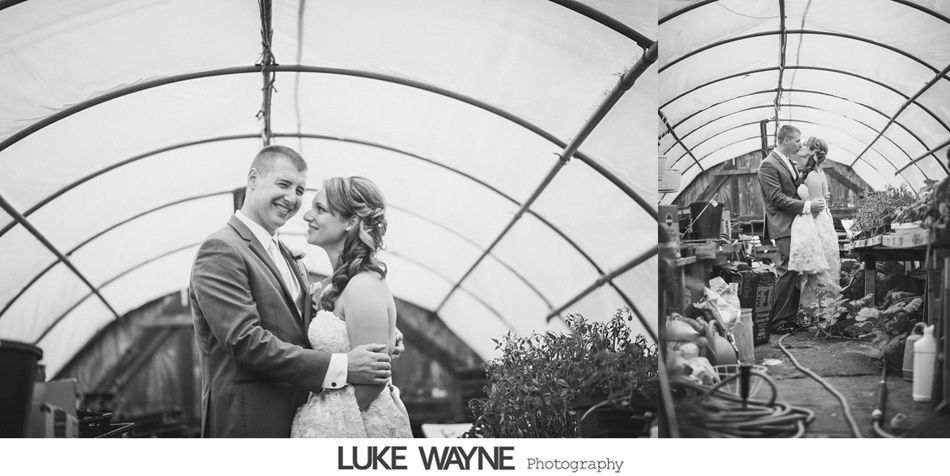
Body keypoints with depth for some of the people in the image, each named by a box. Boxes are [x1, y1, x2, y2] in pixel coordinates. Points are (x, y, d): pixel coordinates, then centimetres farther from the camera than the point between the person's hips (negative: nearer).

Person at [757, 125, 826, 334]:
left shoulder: (788, 163, 19)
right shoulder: (769, 165, -11)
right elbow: (777, 198, -18)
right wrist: (807, 205, -20)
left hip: (796, 225, 9)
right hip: (783, 227, -9)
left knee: (796, 272, 9)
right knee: (787, 272, -12)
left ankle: (790, 318, 14)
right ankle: (778, 322, -8)